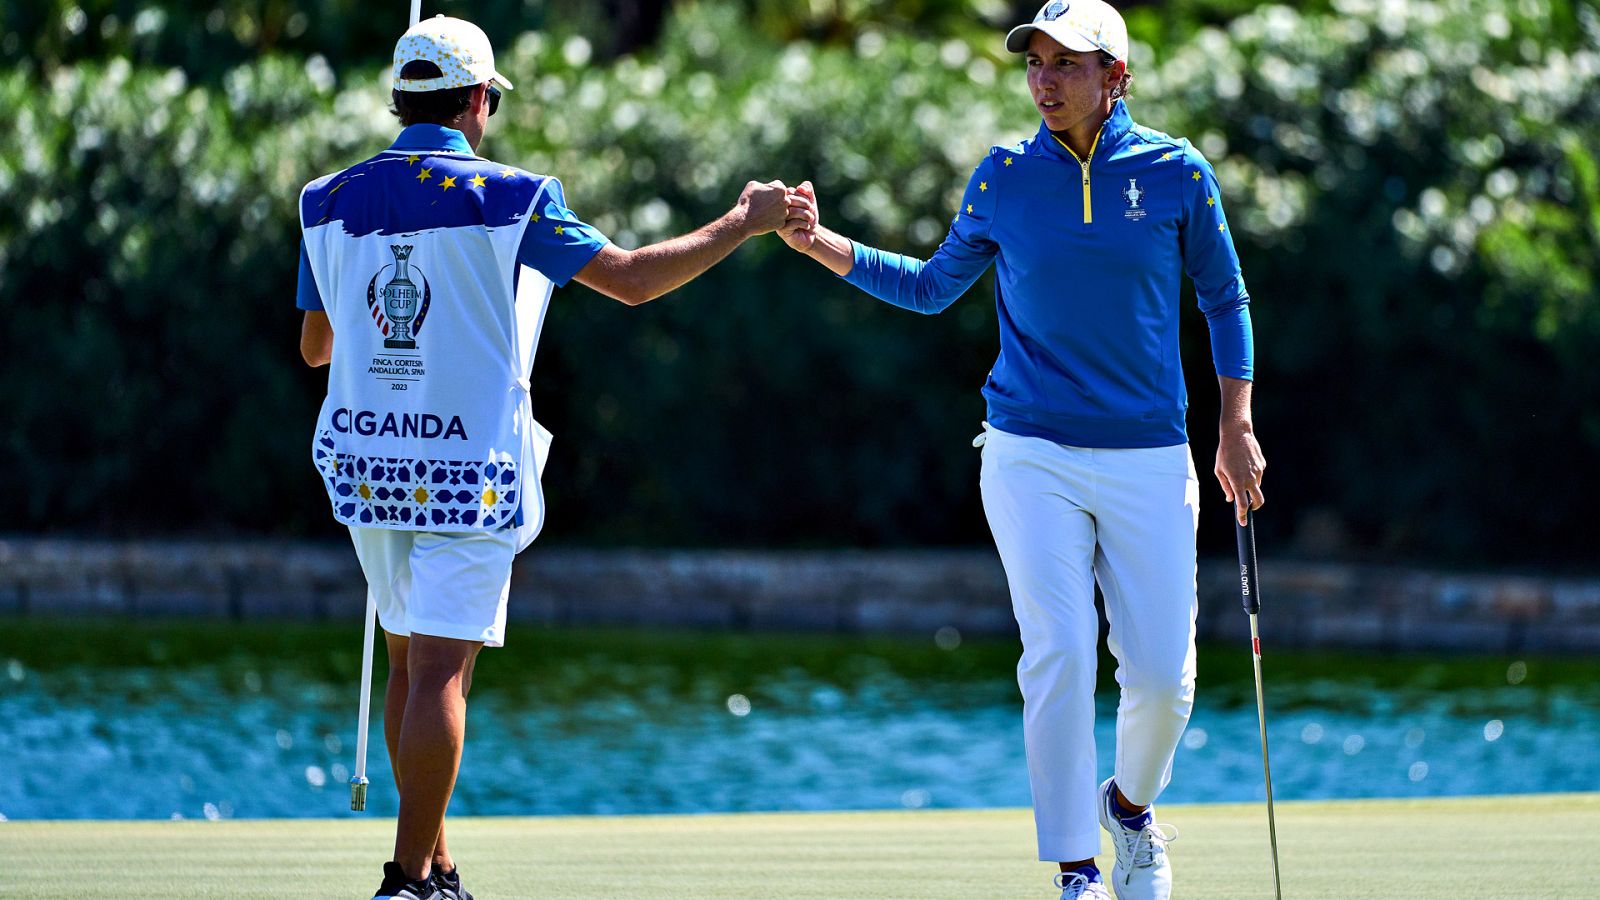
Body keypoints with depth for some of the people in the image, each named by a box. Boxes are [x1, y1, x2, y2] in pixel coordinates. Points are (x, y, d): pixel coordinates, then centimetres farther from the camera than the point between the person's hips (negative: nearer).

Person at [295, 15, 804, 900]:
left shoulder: (332, 201, 5)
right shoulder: (505, 198, -9)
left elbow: (314, 345, 15)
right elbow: (630, 277, -7)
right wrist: (743, 222, 4)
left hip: (363, 460, 5)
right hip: (469, 468, -5)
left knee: (411, 658, 16)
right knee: (440, 668, -6)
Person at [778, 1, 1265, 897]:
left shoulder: (1177, 173, -1)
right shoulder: (1005, 175, 2)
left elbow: (1225, 299, 9)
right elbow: (935, 286, 12)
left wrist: (1238, 427, 3)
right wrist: (826, 246, 1)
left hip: (1150, 461, 0)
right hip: (1031, 455, 0)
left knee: (1163, 677, -2)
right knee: (1061, 656, -13)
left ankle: (1131, 803, 30)